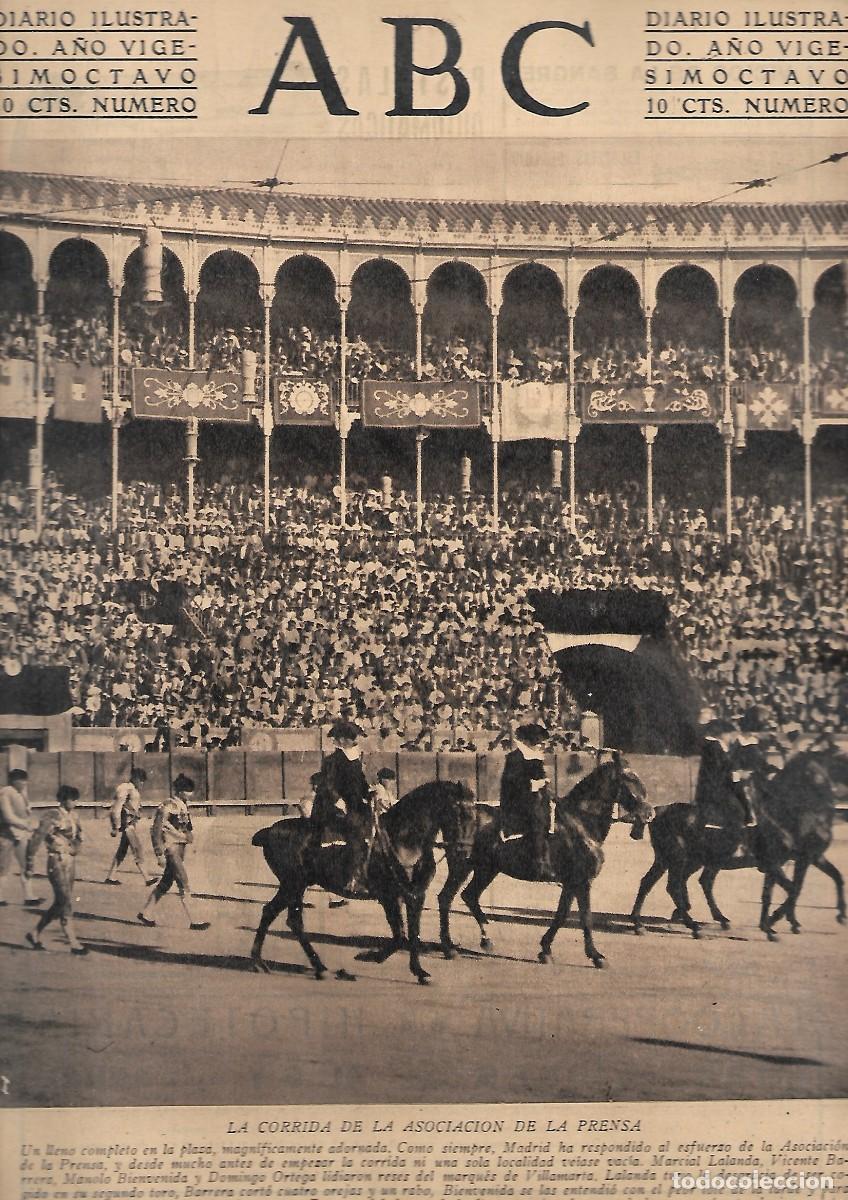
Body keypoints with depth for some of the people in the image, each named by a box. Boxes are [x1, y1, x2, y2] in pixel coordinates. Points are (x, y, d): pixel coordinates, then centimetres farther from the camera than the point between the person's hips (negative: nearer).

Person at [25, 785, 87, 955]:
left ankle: (35, 934, 26)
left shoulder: (73, 816, 8)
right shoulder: (54, 816, -15)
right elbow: (36, 839, -14)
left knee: (60, 904, 14)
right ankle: (74, 944, 0)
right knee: (66, 904, -5)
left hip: (70, 863, 8)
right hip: (58, 863, -8)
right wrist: (30, 864, -12)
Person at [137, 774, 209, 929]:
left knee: (166, 883, 15)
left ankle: (144, 913, 24)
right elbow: (156, 831, -17)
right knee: (184, 884, -8)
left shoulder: (183, 805, 10)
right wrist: (160, 854, -18)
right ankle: (192, 921, -5)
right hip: (171, 848, -9)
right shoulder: (167, 806, -17)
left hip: (179, 848, 9)